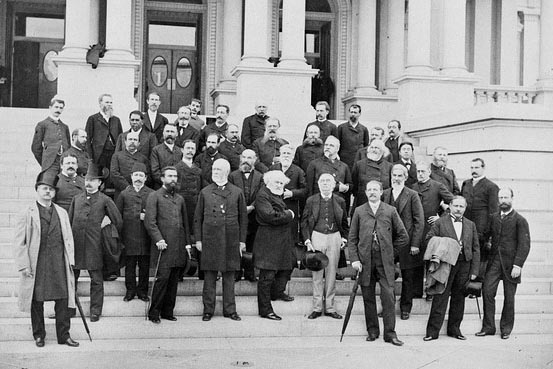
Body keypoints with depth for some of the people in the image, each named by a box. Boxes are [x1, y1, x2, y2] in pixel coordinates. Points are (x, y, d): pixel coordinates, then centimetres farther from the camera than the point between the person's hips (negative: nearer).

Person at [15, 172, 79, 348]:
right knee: (37, 301, 6)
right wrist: (24, 265, -9)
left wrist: (70, 260, 6)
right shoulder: (27, 213, 1)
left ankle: (64, 335, 13)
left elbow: (68, 238, 15)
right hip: (36, 265, -3)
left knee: (64, 299, 2)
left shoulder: (62, 213, 14)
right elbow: (19, 242, -2)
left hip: (59, 264, 3)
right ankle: (38, 335, 20)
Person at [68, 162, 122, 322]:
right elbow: (69, 221, 15)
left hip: (94, 246, -3)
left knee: (96, 280, 2)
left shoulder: (105, 201, 0)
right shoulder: (77, 199, 11)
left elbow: (118, 222, 4)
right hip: (75, 244, 4)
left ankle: (95, 311, 11)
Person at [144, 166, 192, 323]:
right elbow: (149, 221, -8)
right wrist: (158, 239, -17)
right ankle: (154, 313, -1)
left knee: (173, 280, 7)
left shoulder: (180, 199, 19)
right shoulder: (154, 197, 0)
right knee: (162, 278, -10)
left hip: (178, 247, 6)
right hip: (163, 246, -6)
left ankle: (168, 311, 15)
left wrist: (187, 243, 13)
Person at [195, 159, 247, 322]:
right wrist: (198, 239, 1)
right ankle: (208, 310, 10)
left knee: (229, 276, 5)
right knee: (209, 277, 2)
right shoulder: (205, 192, 7)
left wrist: (242, 240, 3)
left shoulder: (237, 192, 6)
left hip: (231, 241, 0)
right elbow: (197, 218, 8)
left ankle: (230, 310, 14)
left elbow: (243, 218, 8)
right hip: (209, 240, 0)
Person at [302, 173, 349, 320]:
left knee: (331, 273, 5)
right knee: (317, 273, 2)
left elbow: (344, 223, 13)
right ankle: (317, 307, 9)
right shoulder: (311, 201, 2)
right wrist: (307, 240, -5)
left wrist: (344, 238, 0)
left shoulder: (340, 201, 5)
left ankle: (330, 307, 13)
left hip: (334, 238, 1)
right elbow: (304, 222, 4)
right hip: (316, 237, -1)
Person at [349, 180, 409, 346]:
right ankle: (372, 331, 16)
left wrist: (391, 253, 6)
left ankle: (390, 333, 1)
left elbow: (403, 237, 9)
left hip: (385, 261, -1)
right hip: (365, 261, 1)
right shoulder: (359, 211, 8)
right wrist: (354, 259, -4)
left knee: (388, 296, -5)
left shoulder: (390, 211, 6)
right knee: (368, 297, 6)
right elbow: (352, 238, 6)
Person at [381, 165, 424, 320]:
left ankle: (405, 308, 19)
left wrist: (415, 244, -11)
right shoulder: (384, 194, 7)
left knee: (408, 277, 6)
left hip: (407, 241, -2)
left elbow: (419, 221, -5)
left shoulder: (412, 195, -3)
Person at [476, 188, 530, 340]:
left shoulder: (520, 220, -3)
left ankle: (506, 329, 18)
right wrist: (487, 244, -1)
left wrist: (518, 265, -15)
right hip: (494, 261, 4)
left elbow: (524, 245, -8)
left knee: (509, 297, 5)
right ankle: (488, 327, 6)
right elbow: (485, 234, 19)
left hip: (510, 263, -3)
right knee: (487, 291, -4)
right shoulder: (493, 217, 11)